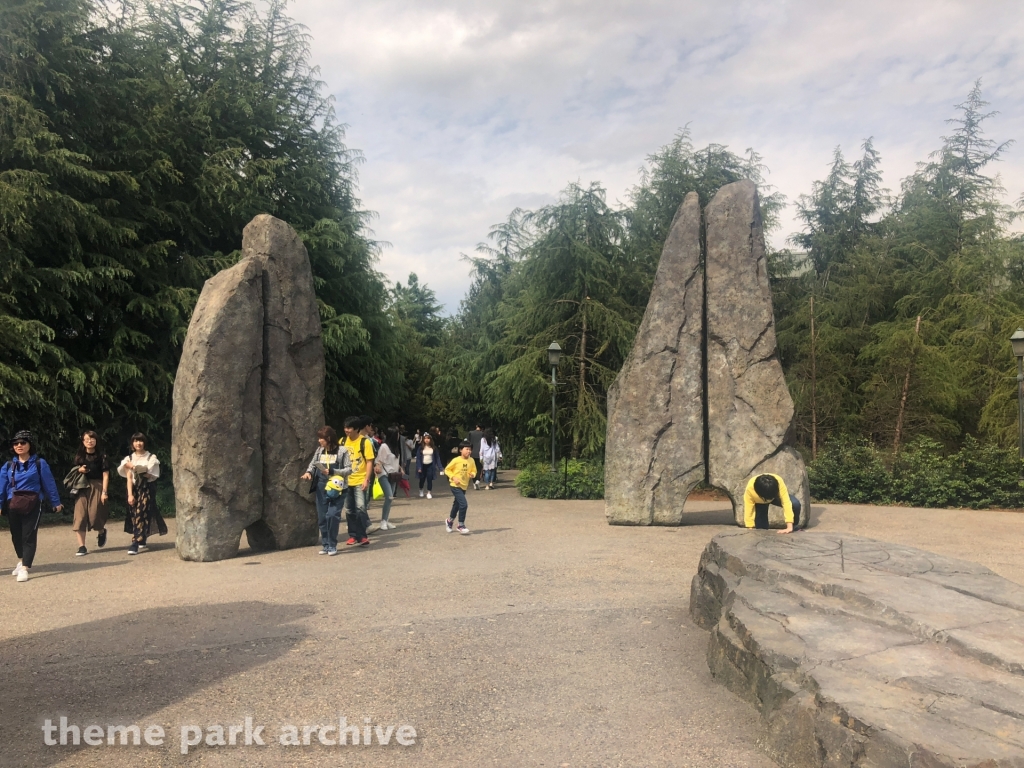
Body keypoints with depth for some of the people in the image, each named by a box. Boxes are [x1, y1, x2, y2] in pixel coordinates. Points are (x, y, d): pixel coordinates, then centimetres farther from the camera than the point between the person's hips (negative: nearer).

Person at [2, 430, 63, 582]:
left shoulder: (39, 463, -2)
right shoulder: (9, 465, 7)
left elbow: (49, 483, 0)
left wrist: (56, 502, 3)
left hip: (32, 505, -4)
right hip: (12, 505, 4)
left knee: (29, 535, -7)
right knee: (16, 535, 16)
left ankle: (24, 568, -7)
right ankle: (22, 560, 37)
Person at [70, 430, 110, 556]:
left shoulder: (101, 455, -3)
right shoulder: (79, 456, 8)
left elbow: (105, 475, -6)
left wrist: (104, 492, -12)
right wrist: (79, 470, -6)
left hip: (97, 487, -3)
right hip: (82, 488, 3)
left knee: (94, 515, -5)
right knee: (80, 517, -5)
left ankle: (101, 531, 30)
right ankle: (82, 547, -2)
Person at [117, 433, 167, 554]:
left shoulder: (151, 457, 1)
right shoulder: (129, 459, 8)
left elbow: (150, 475, -7)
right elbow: (129, 477, 1)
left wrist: (134, 467, -16)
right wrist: (130, 494, -9)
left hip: (147, 489, -3)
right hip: (134, 489, 3)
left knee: (141, 515, -12)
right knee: (135, 516, 2)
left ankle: (135, 544, -15)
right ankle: (141, 543, 11)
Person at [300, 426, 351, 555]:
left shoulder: (342, 451, -5)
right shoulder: (319, 451, 9)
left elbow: (349, 469, -5)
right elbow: (313, 464, 14)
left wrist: (332, 471, -15)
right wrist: (309, 472, -7)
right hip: (321, 489, 5)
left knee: (332, 515, -13)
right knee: (322, 517, 6)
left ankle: (332, 545, -1)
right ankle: (325, 544, 19)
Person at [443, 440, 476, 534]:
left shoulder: (471, 461, -2)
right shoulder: (456, 460, -15)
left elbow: (474, 471, 10)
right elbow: (447, 470, -6)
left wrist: (472, 474, -12)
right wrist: (453, 477, -18)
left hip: (464, 486, 6)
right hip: (455, 486, -6)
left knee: (457, 504, 19)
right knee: (464, 504, -17)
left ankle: (449, 521, 43)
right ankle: (461, 526, -3)